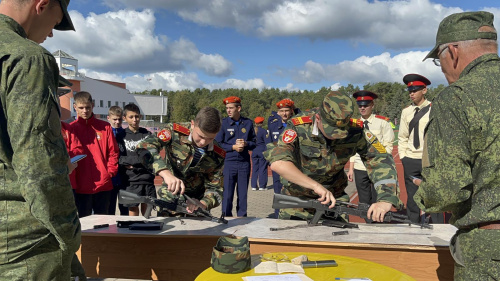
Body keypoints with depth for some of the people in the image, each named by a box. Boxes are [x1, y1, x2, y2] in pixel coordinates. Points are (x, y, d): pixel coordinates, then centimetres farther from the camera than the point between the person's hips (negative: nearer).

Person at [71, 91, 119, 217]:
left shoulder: (105, 127, 6)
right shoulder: (71, 128, 4)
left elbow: (113, 152, 6)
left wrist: (110, 172, -4)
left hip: (103, 184, 1)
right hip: (81, 186, -1)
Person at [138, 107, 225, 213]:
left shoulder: (218, 155, -9)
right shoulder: (175, 132, -16)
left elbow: (214, 188, -5)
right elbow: (144, 146, -31)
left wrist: (202, 204, -28)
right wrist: (166, 174, -46)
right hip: (170, 200, -1)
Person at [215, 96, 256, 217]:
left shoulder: (248, 123, 7)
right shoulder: (223, 123, 1)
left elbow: (254, 143, 11)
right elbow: (218, 144, -2)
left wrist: (246, 144, -10)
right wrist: (233, 147, -14)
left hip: (244, 163, 2)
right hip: (228, 163, -2)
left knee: (243, 194, 8)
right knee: (227, 194, 1)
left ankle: (242, 219, 20)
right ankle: (226, 217, 13)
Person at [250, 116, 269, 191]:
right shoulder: (263, 131, -9)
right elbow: (267, 142, -9)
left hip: (254, 151, 4)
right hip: (262, 151, -4)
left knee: (254, 168, 9)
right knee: (263, 168, 2)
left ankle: (254, 186, 11)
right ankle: (262, 186, 5)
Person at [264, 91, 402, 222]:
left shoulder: (355, 130, -16)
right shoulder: (299, 127, -25)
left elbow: (381, 159, -15)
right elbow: (278, 162, -38)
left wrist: (385, 199, -30)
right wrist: (316, 186, -43)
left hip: (335, 197, 2)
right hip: (296, 198, -2)